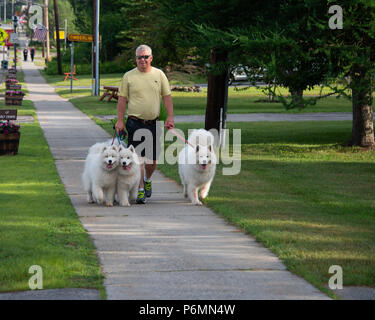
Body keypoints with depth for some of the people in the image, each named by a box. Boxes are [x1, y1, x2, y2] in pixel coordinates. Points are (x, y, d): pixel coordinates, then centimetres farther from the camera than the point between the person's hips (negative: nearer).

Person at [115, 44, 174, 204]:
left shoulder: (159, 75, 7)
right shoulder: (128, 76, 2)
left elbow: (167, 97, 8)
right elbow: (122, 99, 3)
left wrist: (170, 117, -2)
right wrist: (120, 121, -3)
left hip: (153, 123, 2)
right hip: (135, 122, -2)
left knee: (152, 158, 7)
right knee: (137, 157, -7)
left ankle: (147, 180, 36)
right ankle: (140, 190, -3)